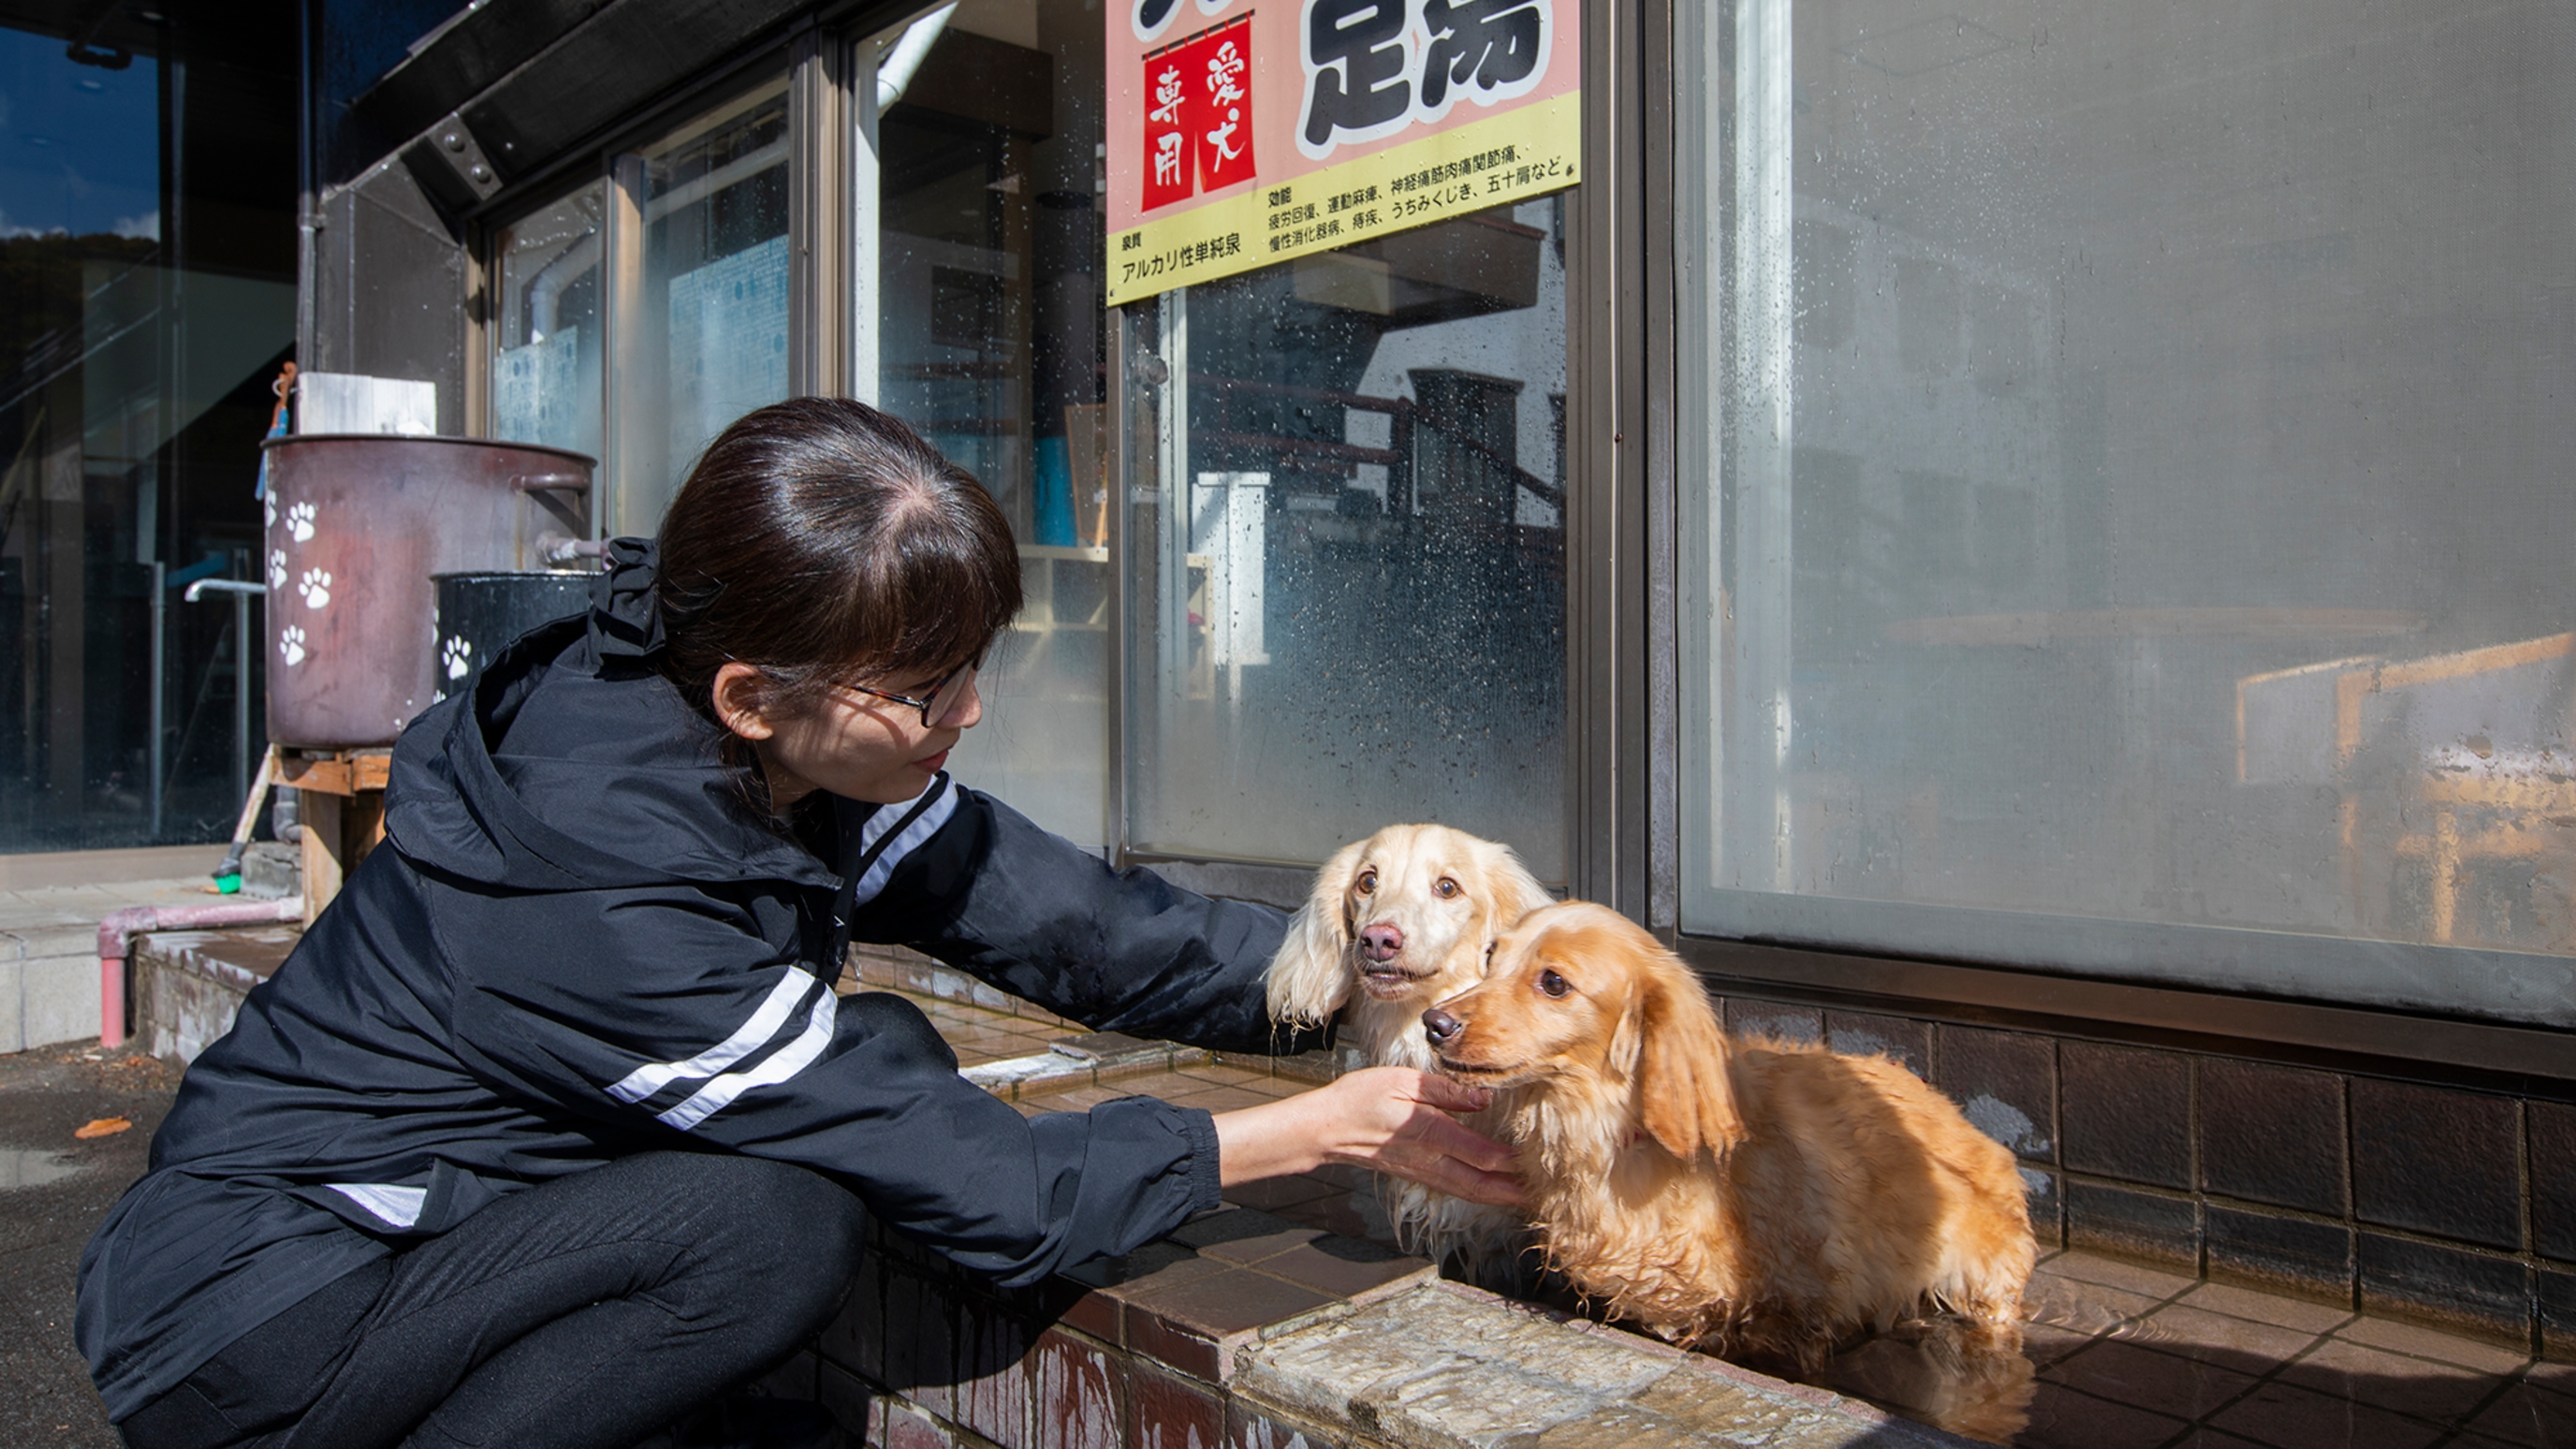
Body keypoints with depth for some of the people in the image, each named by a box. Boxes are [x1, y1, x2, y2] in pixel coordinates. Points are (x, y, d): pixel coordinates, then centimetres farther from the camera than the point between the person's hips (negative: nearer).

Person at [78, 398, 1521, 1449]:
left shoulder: (792, 762, -11)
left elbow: (1077, 923, -9)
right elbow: (996, 1189, -27)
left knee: (891, 1054, -7)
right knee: (782, 1226, -28)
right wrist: (1337, 1127, -22)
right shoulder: (619, 912, -34)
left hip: (459, 1203, 8)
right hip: (244, 1326, -8)